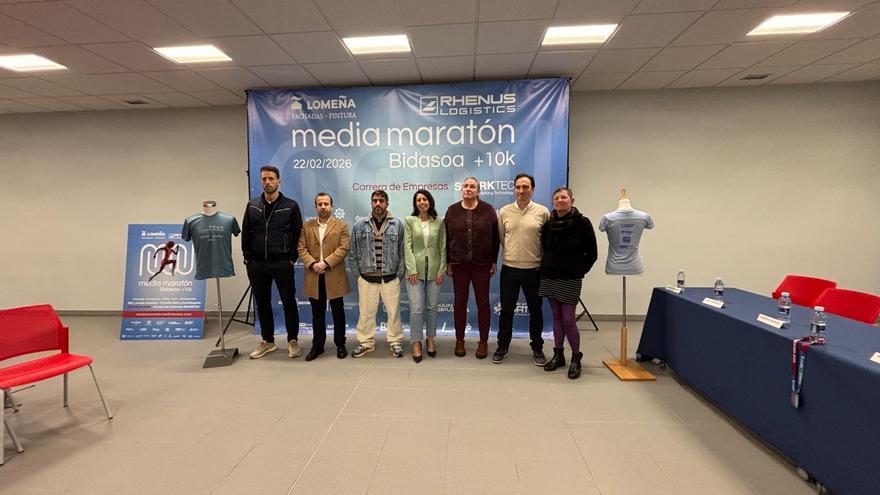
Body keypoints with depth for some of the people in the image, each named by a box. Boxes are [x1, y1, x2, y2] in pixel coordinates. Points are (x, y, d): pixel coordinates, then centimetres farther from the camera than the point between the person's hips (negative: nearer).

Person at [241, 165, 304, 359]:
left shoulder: (291, 205, -2)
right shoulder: (252, 205, 8)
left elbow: (298, 234, -1)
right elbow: (245, 233, 11)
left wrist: (292, 258, -6)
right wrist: (248, 258, 4)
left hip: (282, 263, -3)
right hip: (257, 264, 4)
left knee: (289, 303, 2)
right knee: (262, 304, 12)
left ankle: (292, 341, 16)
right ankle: (267, 341, 26)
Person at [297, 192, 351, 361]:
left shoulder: (342, 226, 2)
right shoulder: (307, 226, 10)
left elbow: (343, 248, -8)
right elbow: (301, 248, 2)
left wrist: (326, 262, -17)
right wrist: (312, 264, -13)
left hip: (334, 276, -2)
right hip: (313, 277, 2)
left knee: (338, 312, 7)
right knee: (317, 313, 11)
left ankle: (340, 345, 18)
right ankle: (317, 345, 21)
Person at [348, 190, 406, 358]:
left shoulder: (397, 224, 0)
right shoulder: (359, 225, 2)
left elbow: (402, 252, 2)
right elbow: (353, 253, 6)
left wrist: (400, 274, -2)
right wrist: (357, 275, 2)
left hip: (390, 278, 0)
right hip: (367, 278, 1)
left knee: (393, 311, 8)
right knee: (366, 312, 10)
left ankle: (395, 342, 23)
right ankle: (366, 343, 25)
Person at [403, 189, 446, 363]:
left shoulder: (439, 222, 4)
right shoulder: (409, 221, 2)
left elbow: (443, 247, 3)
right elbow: (407, 246, -3)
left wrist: (441, 269, -4)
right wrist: (412, 270, -11)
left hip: (434, 270, 1)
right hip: (416, 269, -1)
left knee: (432, 307, 9)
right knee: (416, 309, -4)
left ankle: (430, 339, 26)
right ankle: (416, 343, 10)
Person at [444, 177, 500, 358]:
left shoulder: (488, 210, -1)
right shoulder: (452, 210, 3)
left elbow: (495, 238, 0)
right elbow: (446, 238, 3)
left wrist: (494, 262, -2)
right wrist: (448, 262, 1)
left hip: (482, 264, -1)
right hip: (459, 264, 1)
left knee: (483, 303, 6)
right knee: (460, 302, 9)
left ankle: (483, 341, 19)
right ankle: (459, 340, 22)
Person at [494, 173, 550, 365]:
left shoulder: (543, 212, -4)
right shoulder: (504, 212, 1)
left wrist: (542, 257, 4)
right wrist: (514, 252, 11)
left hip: (534, 269, -1)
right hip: (510, 268, 1)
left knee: (536, 311, 11)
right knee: (506, 310, 9)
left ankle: (537, 348, 27)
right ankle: (503, 346, 25)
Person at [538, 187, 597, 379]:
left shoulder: (582, 223, -5)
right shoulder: (548, 224, 6)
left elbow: (592, 254, -2)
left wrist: (580, 270, -5)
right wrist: (546, 268, 8)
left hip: (570, 278, -4)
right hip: (549, 277, 4)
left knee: (568, 319, -5)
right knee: (556, 316, 11)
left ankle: (576, 358, 12)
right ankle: (558, 355, 22)